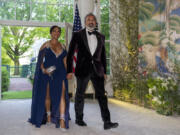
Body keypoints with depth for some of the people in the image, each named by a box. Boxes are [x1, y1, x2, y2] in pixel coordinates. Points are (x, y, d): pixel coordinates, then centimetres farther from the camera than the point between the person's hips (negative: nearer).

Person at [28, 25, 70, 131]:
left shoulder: (62, 46, 12)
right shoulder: (45, 45, 3)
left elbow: (65, 61, 14)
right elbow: (40, 60, -1)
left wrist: (67, 72, 5)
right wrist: (43, 69, -16)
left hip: (60, 73, 2)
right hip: (47, 73, -2)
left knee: (62, 95, -10)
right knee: (48, 95, 8)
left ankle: (62, 120, -12)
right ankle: (48, 116, 27)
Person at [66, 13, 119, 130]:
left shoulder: (101, 37, 10)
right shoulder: (78, 35, 1)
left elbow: (103, 55, 14)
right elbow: (70, 54, 0)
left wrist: (104, 71, 11)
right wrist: (69, 70, -6)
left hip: (97, 70, 2)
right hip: (83, 70, -2)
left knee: (102, 95, -2)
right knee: (80, 95, 10)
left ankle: (107, 122, 0)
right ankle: (79, 119, 27)